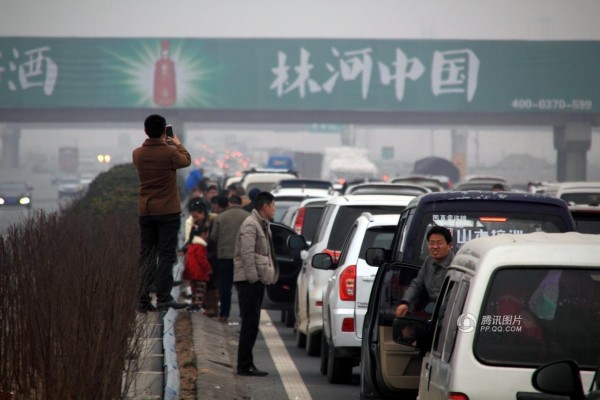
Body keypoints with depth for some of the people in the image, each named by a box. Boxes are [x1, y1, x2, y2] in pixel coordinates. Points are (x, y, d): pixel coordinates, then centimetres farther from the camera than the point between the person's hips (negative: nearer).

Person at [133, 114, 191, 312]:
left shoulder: (137, 154, -1)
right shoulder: (170, 153, -15)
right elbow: (186, 161, 6)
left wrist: (164, 145, 25)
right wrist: (178, 144, 22)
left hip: (145, 212, 4)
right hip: (168, 212, -4)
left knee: (146, 256, 9)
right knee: (166, 255, 0)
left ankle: (143, 299, 5)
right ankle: (163, 298, -4)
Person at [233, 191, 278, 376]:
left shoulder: (263, 224, 18)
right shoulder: (250, 225, -14)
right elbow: (247, 253, -20)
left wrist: (268, 275, 14)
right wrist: (253, 277, -22)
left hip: (257, 280, 10)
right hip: (249, 280, -10)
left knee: (251, 324, 12)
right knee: (250, 323, -9)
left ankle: (246, 364, 16)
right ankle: (245, 366, -8)